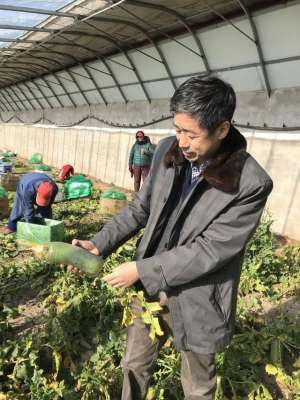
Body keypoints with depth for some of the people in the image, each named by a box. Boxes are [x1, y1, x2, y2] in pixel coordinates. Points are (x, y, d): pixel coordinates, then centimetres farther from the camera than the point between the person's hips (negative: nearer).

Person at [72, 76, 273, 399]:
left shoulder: (251, 184, -23)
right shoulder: (167, 151, -8)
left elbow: (209, 251, -23)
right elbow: (141, 207, 2)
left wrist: (141, 270, -21)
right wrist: (100, 244, -7)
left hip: (195, 301, -4)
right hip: (149, 287, 5)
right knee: (134, 365, 27)